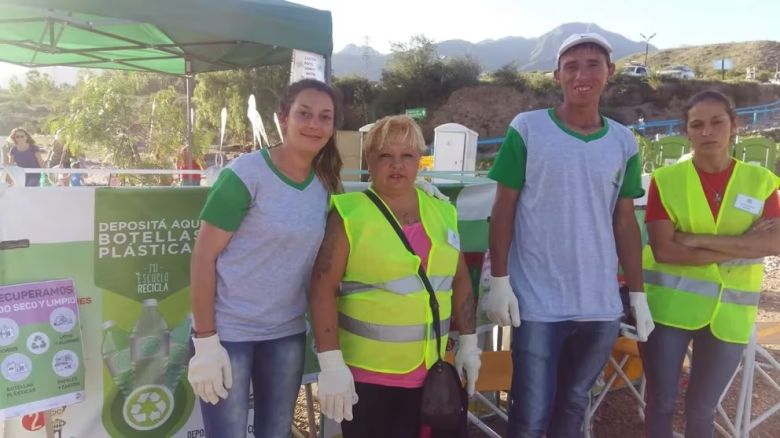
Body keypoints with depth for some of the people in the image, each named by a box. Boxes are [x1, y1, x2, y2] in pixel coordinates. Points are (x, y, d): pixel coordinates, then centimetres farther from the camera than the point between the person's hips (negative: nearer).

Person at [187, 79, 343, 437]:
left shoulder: (327, 183, 2)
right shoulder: (245, 175, -15)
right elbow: (203, 256, -14)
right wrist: (205, 341, -16)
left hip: (288, 332, 5)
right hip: (229, 332, -5)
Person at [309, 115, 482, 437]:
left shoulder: (442, 213, 4)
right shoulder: (350, 215, -11)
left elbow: (460, 281, 12)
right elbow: (323, 288, -14)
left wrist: (468, 342, 10)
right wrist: (331, 363, -17)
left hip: (428, 371, 5)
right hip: (366, 373, -4)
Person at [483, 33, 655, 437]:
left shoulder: (623, 142, 5)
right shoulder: (526, 129, -6)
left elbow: (624, 222, 9)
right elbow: (504, 209, -4)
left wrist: (638, 293, 8)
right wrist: (499, 280, -9)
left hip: (601, 304, 4)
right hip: (537, 302, -3)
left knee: (574, 403, 19)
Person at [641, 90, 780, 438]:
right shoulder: (665, 179, -6)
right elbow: (663, 250, -15)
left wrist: (698, 240, -17)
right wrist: (741, 248, -14)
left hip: (729, 312, 2)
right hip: (669, 305, -2)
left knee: (702, 407, 15)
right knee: (661, 400, 10)